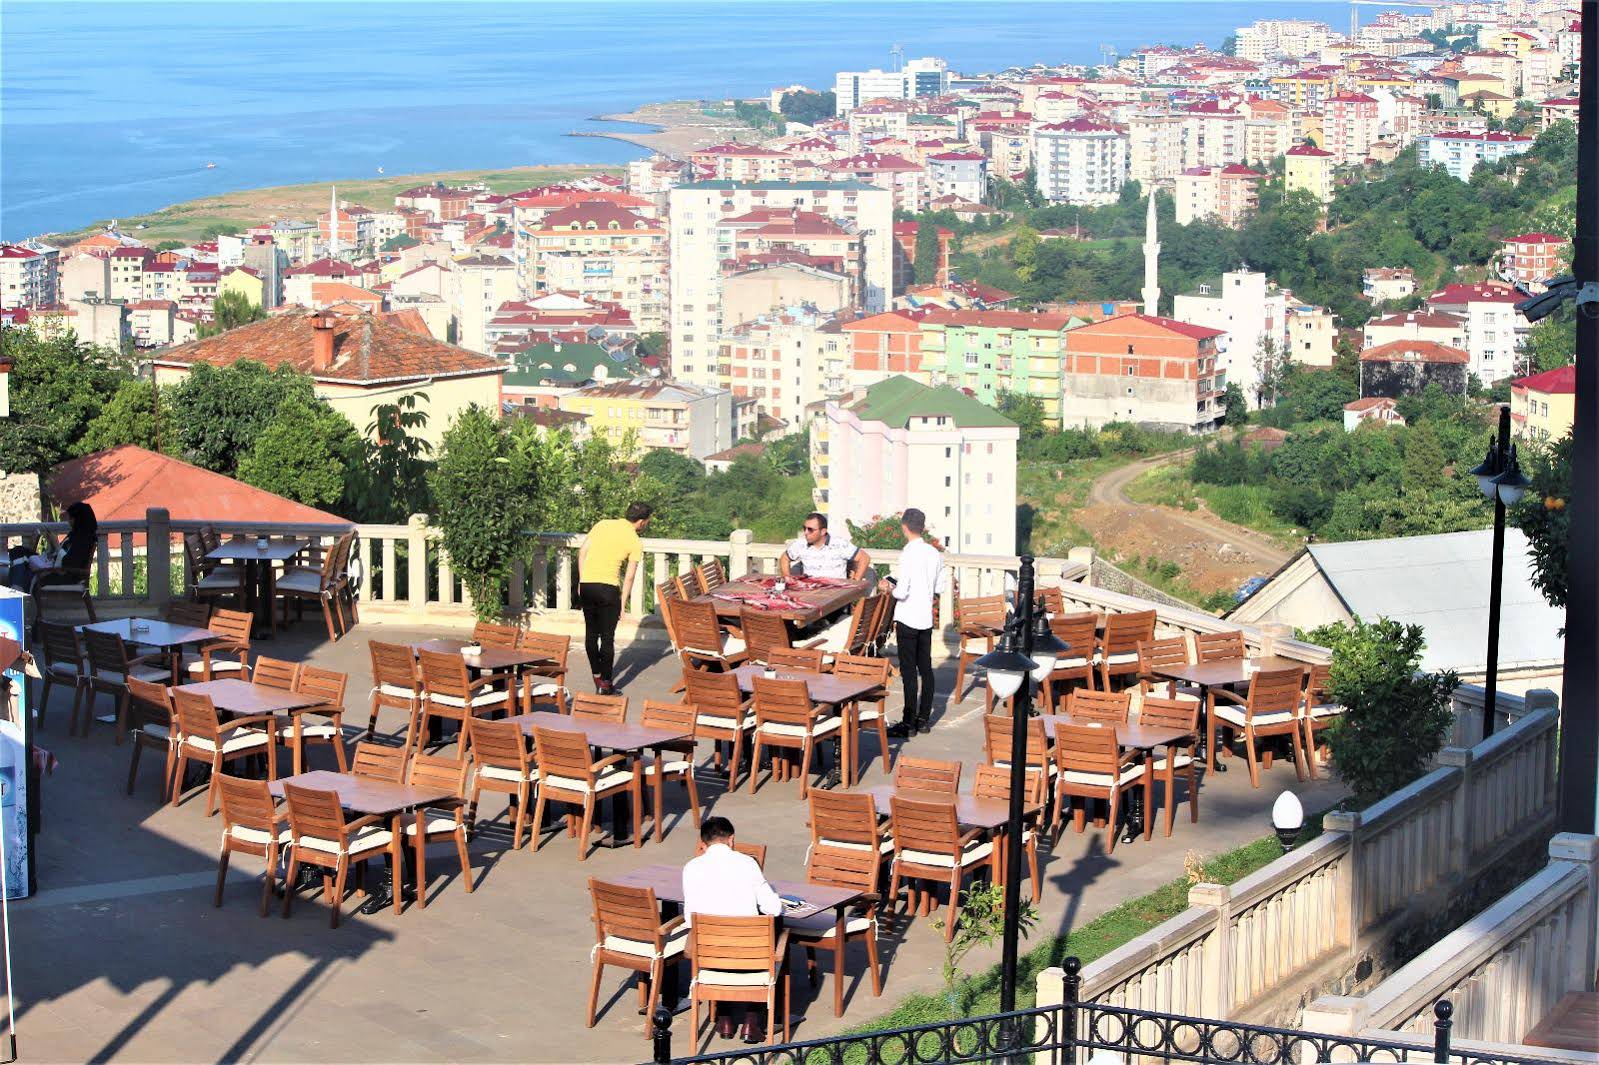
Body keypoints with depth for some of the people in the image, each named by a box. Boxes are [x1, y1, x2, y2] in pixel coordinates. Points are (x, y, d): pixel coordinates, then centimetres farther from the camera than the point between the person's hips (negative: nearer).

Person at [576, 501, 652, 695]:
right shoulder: (635, 543, -1)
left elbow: (582, 552, 8)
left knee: (591, 633, 17)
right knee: (607, 637, 4)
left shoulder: (603, 524, 10)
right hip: (608, 588, -4)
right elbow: (629, 577, -2)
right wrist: (622, 604, 3)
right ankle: (606, 683, 6)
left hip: (586, 585, 4)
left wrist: (581, 581, 14)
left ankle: (597, 677, 25)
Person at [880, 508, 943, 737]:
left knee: (908, 671, -3)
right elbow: (938, 587, 11)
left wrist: (888, 588, 0)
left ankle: (909, 723, -2)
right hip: (926, 619, 7)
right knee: (925, 668, 12)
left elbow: (902, 592, -19)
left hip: (908, 619, -7)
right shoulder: (935, 554, 4)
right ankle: (924, 718, 17)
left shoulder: (908, 554, -17)